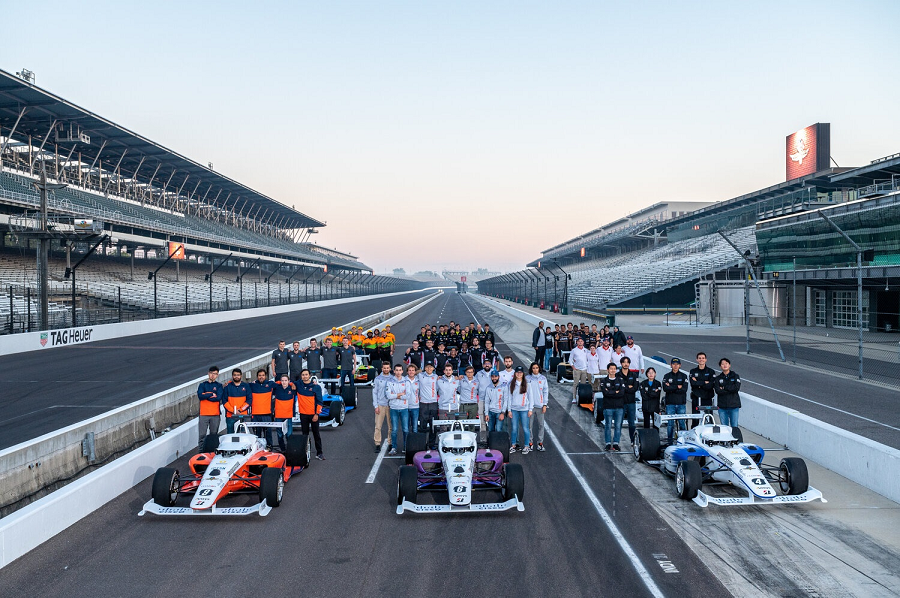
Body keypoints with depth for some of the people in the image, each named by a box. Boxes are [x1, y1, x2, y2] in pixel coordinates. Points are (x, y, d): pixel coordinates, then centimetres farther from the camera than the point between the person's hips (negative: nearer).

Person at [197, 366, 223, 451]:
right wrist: (212, 394, -8)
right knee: (202, 435, -3)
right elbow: (200, 396, -9)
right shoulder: (202, 385, 9)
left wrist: (206, 396, -7)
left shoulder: (219, 386, 8)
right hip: (204, 414, 0)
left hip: (215, 415, 0)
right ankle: (200, 452, 1)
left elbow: (219, 398, -10)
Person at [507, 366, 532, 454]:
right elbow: (510, 397, 8)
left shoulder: (527, 384, 1)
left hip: (524, 409, -2)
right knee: (514, 428, 5)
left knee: (525, 428, -1)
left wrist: (530, 409, -2)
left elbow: (530, 396, 3)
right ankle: (514, 445, 15)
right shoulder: (511, 384, 7)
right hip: (514, 409, 2)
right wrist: (509, 410, 4)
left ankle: (527, 446, 7)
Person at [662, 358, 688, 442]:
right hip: (670, 403, 0)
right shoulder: (667, 376, 7)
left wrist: (671, 388, -8)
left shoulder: (683, 376, 7)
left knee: (682, 423, 0)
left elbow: (684, 389, -6)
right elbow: (665, 388, -9)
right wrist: (677, 387, -11)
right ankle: (670, 441, 5)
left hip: (681, 403, 0)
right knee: (670, 424, -1)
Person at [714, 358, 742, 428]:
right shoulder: (718, 378, 9)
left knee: (734, 426, -2)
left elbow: (736, 388, -10)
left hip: (734, 406, -1)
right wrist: (730, 389, -10)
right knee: (724, 427, 4)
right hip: (722, 406, 1)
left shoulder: (735, 376, 7)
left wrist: (724, 387, -5)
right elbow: (717, 391, -6)